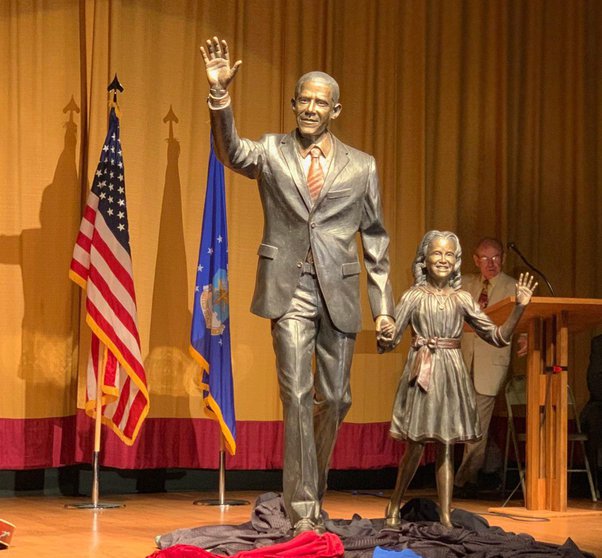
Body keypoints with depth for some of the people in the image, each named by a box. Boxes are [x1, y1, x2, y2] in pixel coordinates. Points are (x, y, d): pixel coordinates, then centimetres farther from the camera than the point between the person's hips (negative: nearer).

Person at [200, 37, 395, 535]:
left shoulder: (361, 167, 8)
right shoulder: (272, 152, 6)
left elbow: (375, 238, 10)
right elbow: (232, 152, -16)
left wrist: (383, 306, 6)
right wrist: (220, 95, -32)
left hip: (338, 292, 2)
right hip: (290, 288, -2)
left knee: (335, 398, 8)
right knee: (297, 395, -8)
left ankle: (311, 490, 28)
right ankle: (304, 509, -4)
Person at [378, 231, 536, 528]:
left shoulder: (462, 299, 7)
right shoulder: (413, 297, 1)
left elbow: (497, 336, 8)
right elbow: (388, 342, 0)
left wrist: (519, 307, -3)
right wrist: (385, 335, -23)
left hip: (452, 374, 2)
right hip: (421, 375, -2)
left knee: (446, 447, 4)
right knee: (416, 445, -2)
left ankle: (445, 517, 7)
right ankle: (394, 507, 18)